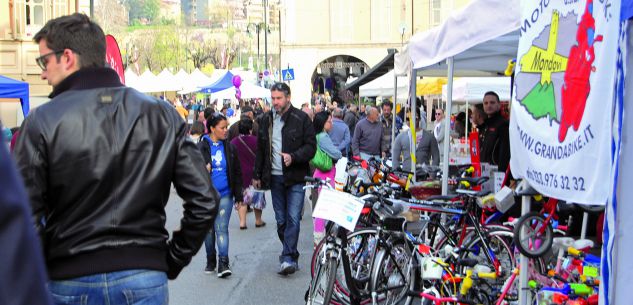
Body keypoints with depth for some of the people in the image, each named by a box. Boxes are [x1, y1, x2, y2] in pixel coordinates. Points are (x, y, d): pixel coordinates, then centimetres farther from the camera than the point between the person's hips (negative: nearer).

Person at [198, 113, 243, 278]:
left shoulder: (229, 147, 5)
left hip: (225, 195, 0)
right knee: (209, 229, 11)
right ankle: (210, 261, 26)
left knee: (222, 228, -8)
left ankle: (223, 262, -8)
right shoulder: (201, 147, -1)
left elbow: (236, 172, 9)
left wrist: (238, 195, 6)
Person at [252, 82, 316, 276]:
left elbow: (311, 146, -6)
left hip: (295, 177, -4)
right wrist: (257, 175, 16)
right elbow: (260, 149, 17)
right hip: (275, 178, 5)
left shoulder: (301, 118, -4)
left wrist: (293, 157, -22)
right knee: (281, 220, 9)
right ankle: (291, 255, 21)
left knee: (293, 219, -10)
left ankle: (288, 258, -7)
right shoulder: (266, 119, 10)